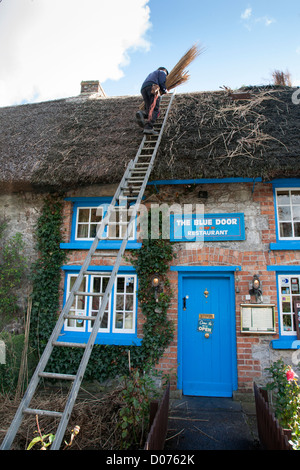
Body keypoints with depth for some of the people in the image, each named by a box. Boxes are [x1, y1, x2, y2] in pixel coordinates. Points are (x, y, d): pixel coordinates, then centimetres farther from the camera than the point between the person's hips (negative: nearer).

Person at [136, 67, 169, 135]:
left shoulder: (151, 74, 43)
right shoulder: (162, 72, 21)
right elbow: (162, 83, 1)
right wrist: (165, 90, 18)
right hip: (153, 88, -7)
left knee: (149, 110, 1)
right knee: (155, 110, -17)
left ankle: (142, 114, -33)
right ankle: (148, 128, -36)